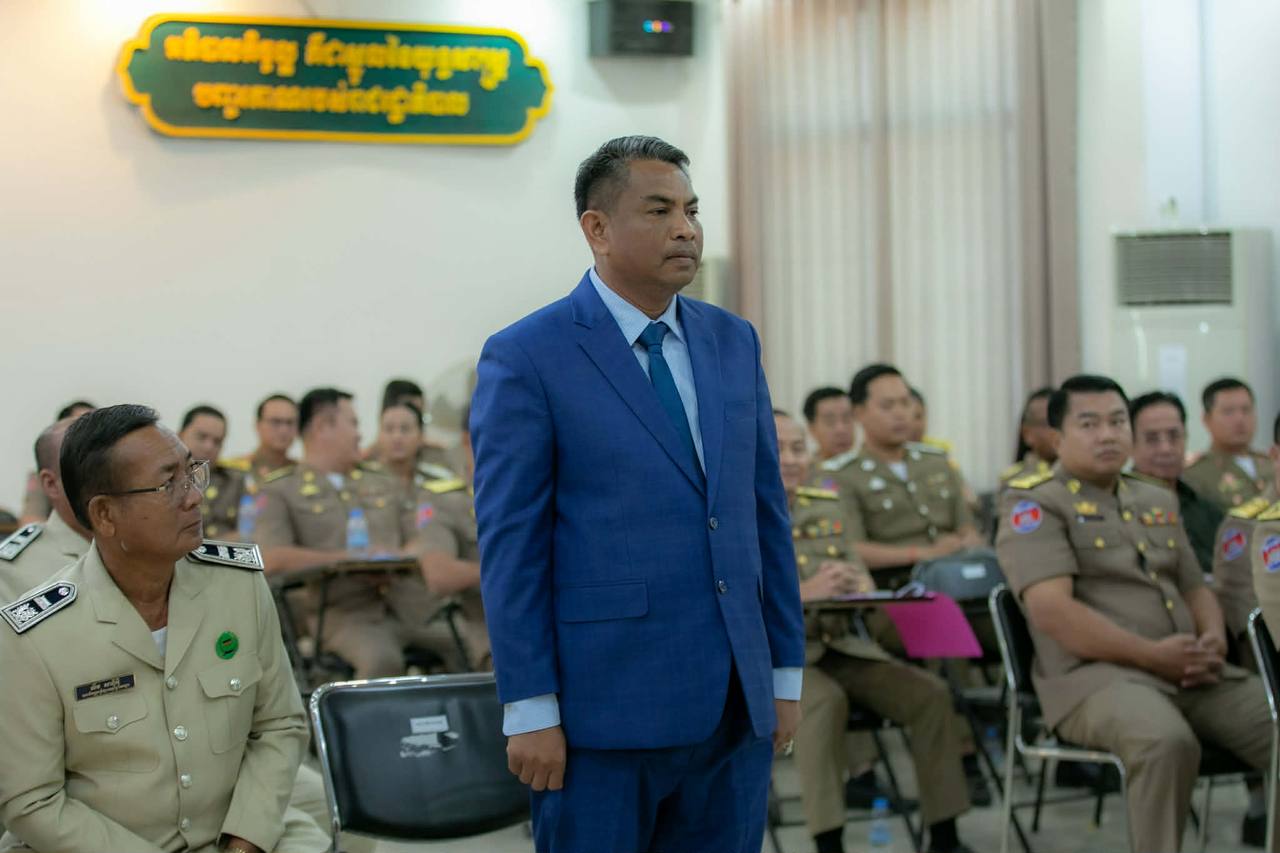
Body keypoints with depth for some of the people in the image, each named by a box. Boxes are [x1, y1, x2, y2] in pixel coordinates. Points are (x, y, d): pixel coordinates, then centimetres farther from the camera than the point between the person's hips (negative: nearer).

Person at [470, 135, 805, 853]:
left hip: (737, 711, 5)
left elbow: (766, 512, 13)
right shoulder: (525, 359, -5)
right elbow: (510, 545, -8)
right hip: (605, 710, -5)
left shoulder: (733, 343, 11)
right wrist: (530, 711, -11)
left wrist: (787, 672, 10)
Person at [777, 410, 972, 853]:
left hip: (840, 646, 6)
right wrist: (802, 593, -31)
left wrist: (860, 587, -15)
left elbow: (858, 573, 12)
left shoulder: (826, 505, 15)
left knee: (929, 692, -14)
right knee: (824, 700, -37)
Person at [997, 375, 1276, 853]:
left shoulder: (1159, 502, 23)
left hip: (1193, 674, 7)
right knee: (1167, 741, -38)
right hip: (1094, 675, -7)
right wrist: (1153, 656, -17)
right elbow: (1052, 611, -13)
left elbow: (1196, 589, 25)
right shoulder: (1033, 503, -1)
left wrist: (1214, 640, 0)